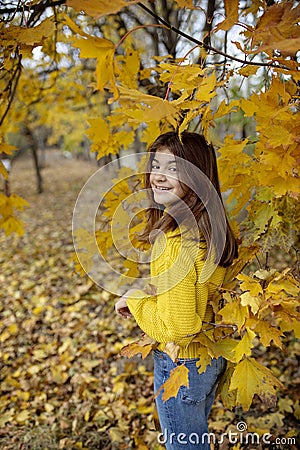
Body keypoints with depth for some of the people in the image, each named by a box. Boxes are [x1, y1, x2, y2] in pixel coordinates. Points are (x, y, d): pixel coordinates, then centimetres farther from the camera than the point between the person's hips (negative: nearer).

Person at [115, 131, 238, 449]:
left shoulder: (178, 240, -31)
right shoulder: (213, 225, -4)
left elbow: (176, 327, -30)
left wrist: (134, 300, -15)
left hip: (181, 364, -8)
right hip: (212, 355, 8)